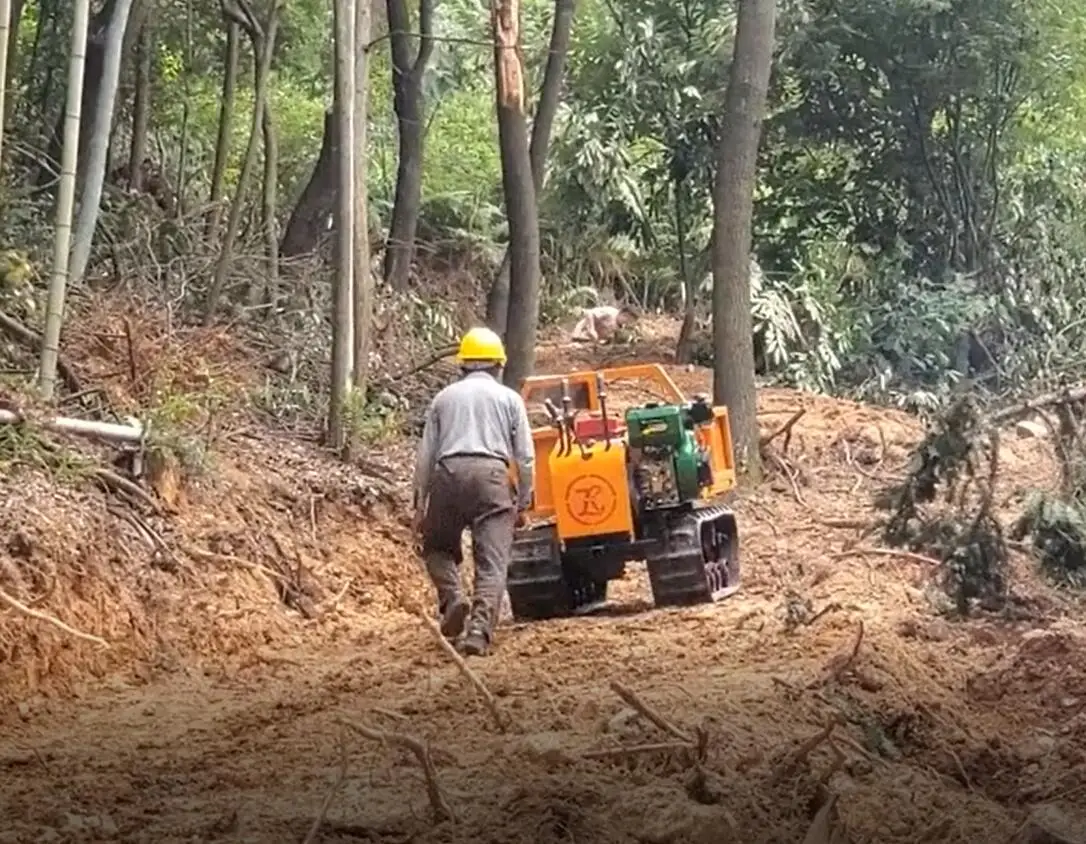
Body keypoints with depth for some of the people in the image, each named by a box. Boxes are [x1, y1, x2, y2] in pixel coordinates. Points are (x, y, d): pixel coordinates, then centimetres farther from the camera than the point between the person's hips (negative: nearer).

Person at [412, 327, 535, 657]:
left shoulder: (444, 398, 20)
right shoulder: (509, 398, 16)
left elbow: (425, 455, 14)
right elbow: (525, 457, 10)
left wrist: (420, 503, 17)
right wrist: (523, 502, 16)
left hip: (449, 473, 1)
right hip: (492, 474, -1)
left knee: (437, 546, 21)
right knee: (492, 562, -3)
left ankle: (452, 599, -3)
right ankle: (480, 628, -19)